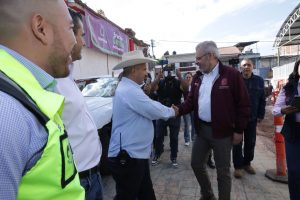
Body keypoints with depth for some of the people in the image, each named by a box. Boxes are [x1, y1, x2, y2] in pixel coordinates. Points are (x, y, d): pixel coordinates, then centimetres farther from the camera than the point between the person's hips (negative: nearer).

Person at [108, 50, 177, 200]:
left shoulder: (127, 88, 13)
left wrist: (167, 110, 8)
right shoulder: (129, 91, -22)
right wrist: (172, 111, 2)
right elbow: (156, 111, -18)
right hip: (127, 158, -10)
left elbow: (150, 108, 16)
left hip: (136, 155, 10)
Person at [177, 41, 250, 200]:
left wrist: (239, 130, -9)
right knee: (196, 164, 17)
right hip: (201, 129, 6)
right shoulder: (197, 77, 7)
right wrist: (179, 110, -10)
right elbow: (191, 100, 9)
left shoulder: (232, 74, -10)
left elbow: (243, 104, -9)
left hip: (222, 132, -6)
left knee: (223, 171, 9)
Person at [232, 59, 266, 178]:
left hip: (252, 118, 4)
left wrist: (261, 115, 2)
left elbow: (262, 100, 7)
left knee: (250, 142, 13)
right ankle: (237, 166, 17)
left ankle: (247, 163, 31)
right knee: (237, 143, 5)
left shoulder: (259, 80, 5)